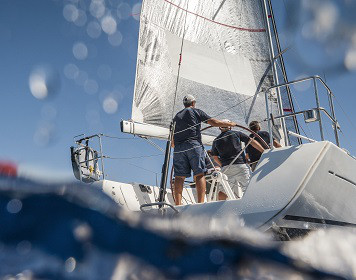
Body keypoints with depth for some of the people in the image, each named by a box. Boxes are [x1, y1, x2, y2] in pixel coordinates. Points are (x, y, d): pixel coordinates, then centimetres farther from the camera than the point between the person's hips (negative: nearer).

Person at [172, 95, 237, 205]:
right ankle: (200, 203, -15)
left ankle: (178, 204, -7)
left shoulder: (176, 116, 25)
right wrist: (230, 124, 20)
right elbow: (214, 122, 8)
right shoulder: (196, 111, 13)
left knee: (179, 176, 0)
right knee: (199, 174, -5)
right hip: (194, 145, -4)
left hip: (178, 148, 4)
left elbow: (172, 142, 24)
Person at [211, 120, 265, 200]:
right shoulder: (237, 134, 9)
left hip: (225, 168, 3)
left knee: (223, 190, 6)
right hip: (240, 165, -2)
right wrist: (264, 152, 12)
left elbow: (215, 157, 21)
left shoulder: (216, 141, 15)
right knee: (247, 188, -4)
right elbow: (253, 142, 8)